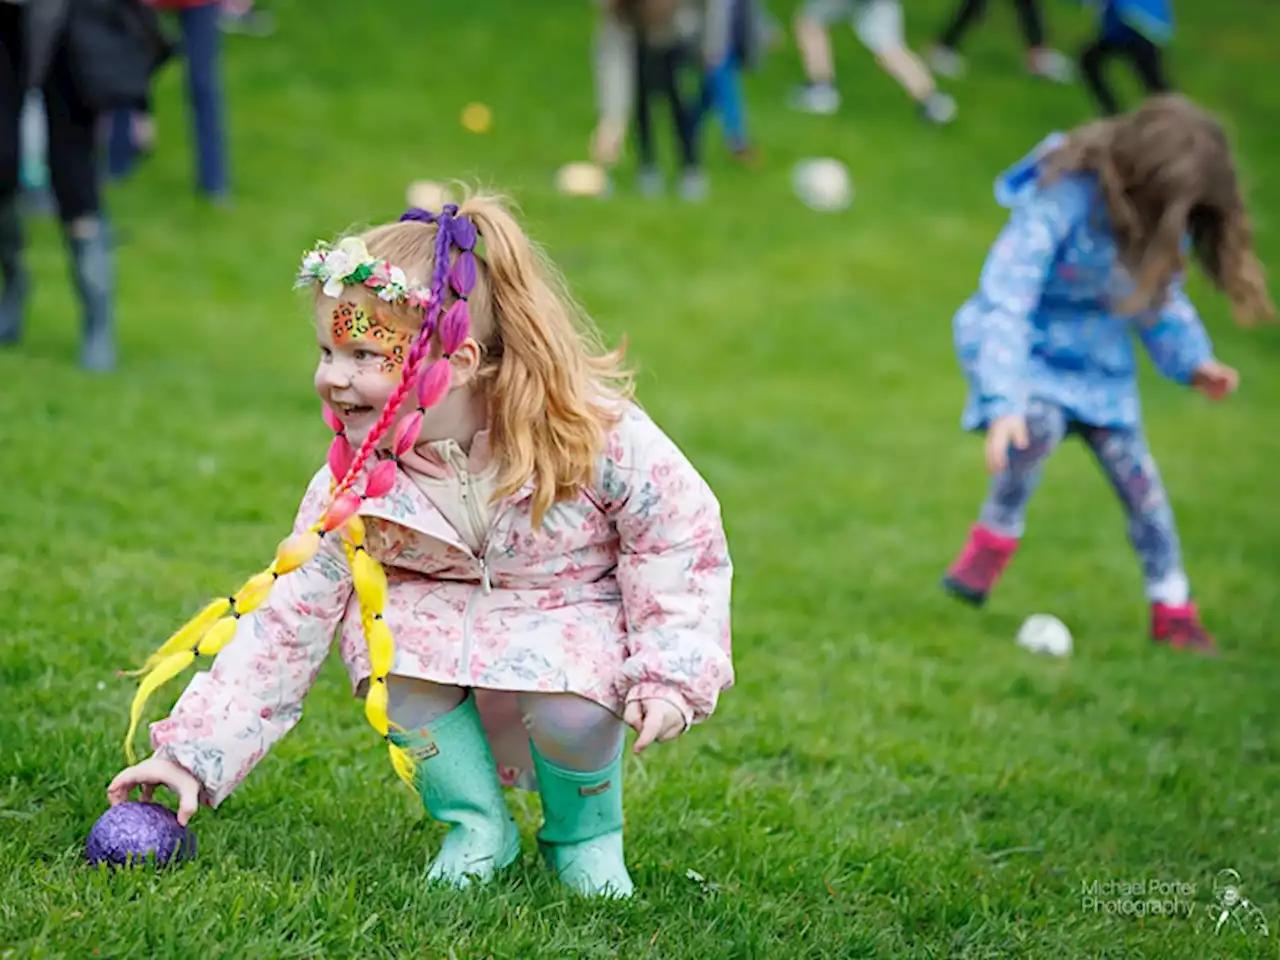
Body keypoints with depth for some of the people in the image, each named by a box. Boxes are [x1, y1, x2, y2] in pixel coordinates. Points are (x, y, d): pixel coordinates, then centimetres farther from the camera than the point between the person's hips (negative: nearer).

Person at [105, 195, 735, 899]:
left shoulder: (597, 437, -25)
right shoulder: (353, 487, -16)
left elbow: (681, 538, -13)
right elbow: (283, 625, -13)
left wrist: (671, 676, -20)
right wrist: (195, 754, -19)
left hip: (576, 611, -3)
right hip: (449, 614, 3)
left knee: (570, 706, -35)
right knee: (388, 633, -29)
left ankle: (588, 830, 1)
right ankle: (475, 821, -6)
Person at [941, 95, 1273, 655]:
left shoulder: (1160, 215, -14)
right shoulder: (1059, 203, -34)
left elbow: (1160, 292, 7)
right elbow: (1006, 303, -34)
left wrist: (1191, 362, -6)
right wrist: (1002, 403, -42)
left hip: (1098, 357, 5)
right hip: (1026, 343, -5)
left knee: (1134, 470, -2)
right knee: (1040, 423, -33)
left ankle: (1173, 611, 9)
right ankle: (995, 539, -7)